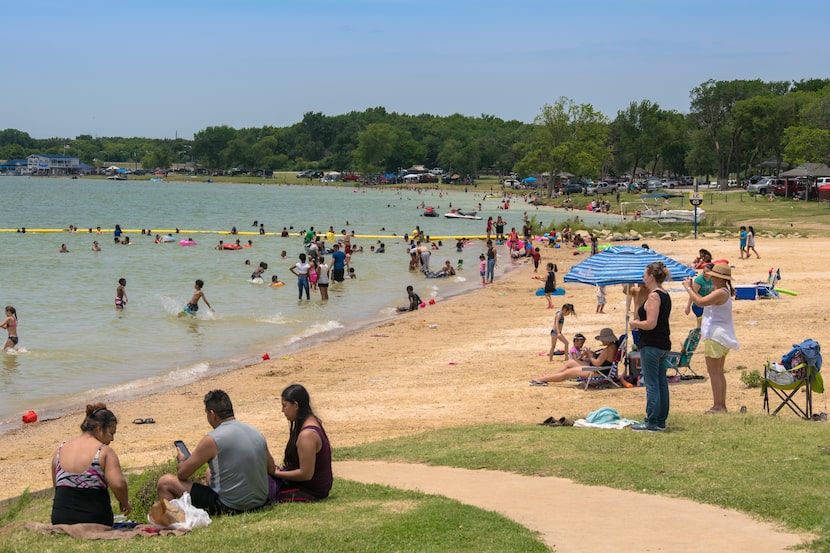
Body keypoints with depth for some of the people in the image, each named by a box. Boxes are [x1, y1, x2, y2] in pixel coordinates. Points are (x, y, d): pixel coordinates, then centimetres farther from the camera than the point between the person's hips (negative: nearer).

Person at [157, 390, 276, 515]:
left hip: (230, 507, -7)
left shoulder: (212, 440, -16)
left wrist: (182, 460, 16)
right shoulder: (257, 433, 1)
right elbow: (272, 470, 15)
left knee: (165, 482, 5)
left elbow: (182, 473, -7)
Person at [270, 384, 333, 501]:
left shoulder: (307, 434, -26)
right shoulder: (312, 422, 5)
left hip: (311, 491, -10)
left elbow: (306, 474, -25)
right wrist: (282, 469, 5)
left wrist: (277, 473, -15)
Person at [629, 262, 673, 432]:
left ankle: (652, 422, -3)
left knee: (651, 384, -5)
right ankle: (661, 421, 16)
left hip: (651, 346, -10)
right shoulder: (665, 295, 14)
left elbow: (651, 323, -22)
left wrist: (635, 324, -6)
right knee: (662, 383, 11)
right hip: (664, 345, 10)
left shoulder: (653, 296, -15)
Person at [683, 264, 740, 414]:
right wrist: (692, 288, 15)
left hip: (715, 335, -11)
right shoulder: (723, 292, 16)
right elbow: (703, 301, 19)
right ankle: (722, 405, 16)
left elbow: (700, 302, -28)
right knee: (718, 372, 14)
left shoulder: (721, 293, -18)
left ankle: (717, 406, -10)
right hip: (721, 335, 11)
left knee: (713, 372, -9)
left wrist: (689, 288, -17)